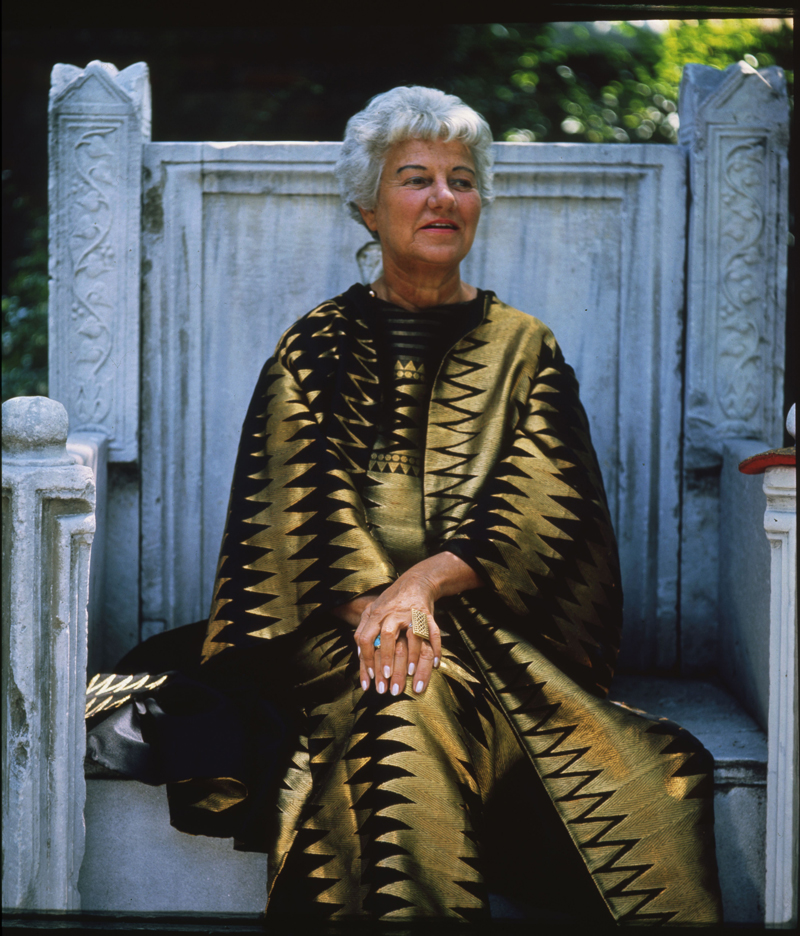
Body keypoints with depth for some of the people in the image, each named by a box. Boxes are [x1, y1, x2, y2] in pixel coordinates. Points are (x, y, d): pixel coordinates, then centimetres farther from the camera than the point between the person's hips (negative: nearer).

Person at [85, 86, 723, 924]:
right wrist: (378, 602, -20)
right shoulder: (317, 347, 14)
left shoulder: (521, 346, 15)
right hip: (339, 624, 0)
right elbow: (305, 491, 0)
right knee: (400, 714, -35)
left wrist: (425, 582, -17)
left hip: (492, 624, 1)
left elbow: (545, 501, 0)